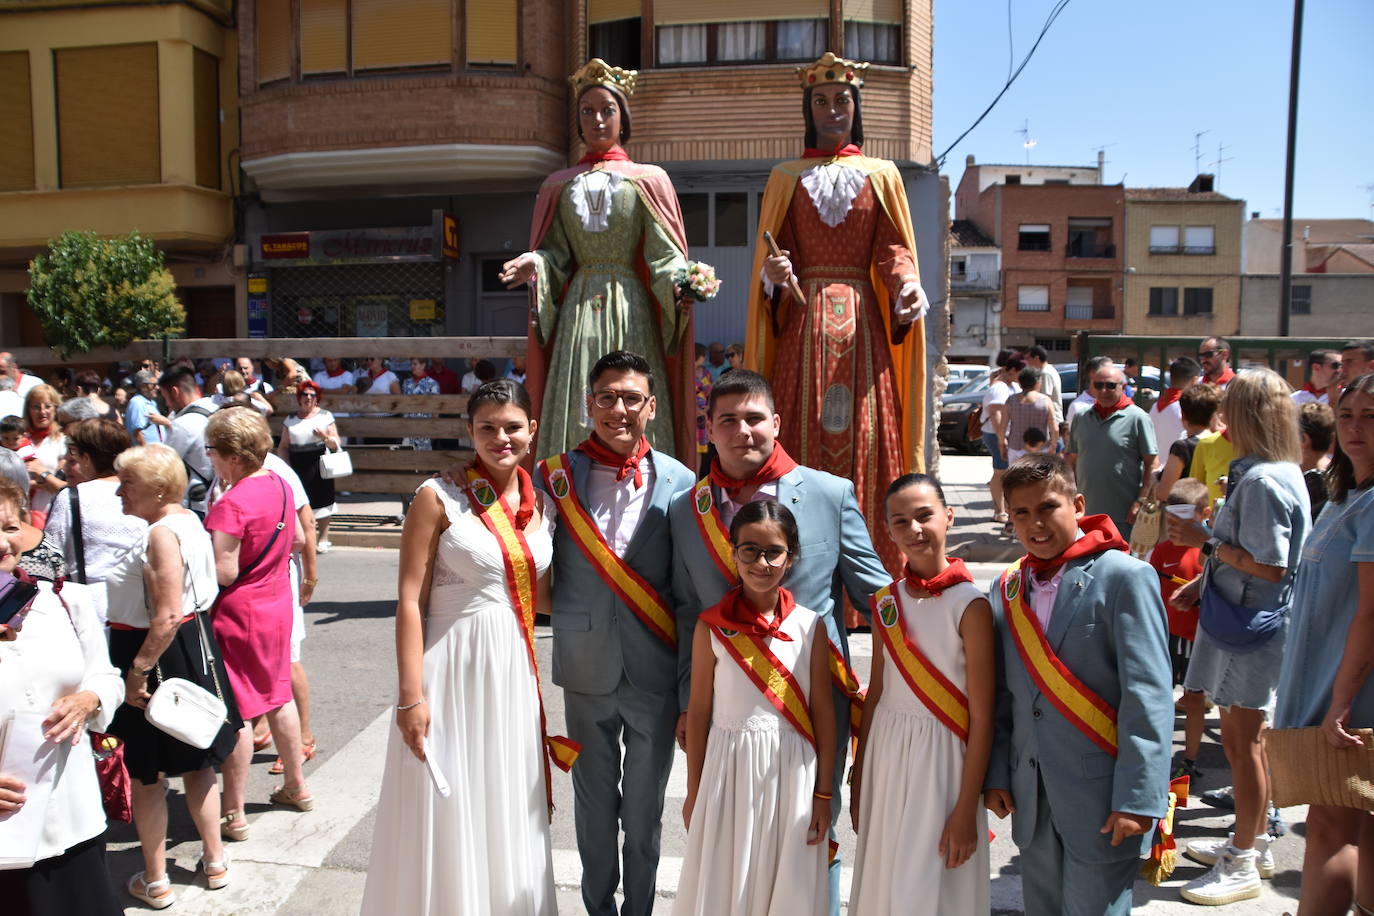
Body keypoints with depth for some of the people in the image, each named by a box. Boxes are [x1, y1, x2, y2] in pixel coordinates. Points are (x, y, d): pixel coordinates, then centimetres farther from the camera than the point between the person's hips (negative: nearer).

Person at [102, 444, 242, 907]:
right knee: (196, 759, 19)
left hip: (159, 653, -9)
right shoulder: (188, 519, 6)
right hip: (193, 644, 9)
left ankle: (154, 881, 20)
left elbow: (167, 617, -27)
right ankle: (214, 860, 31)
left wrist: (137, 670, -21)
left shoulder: (162, 534, -23)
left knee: (145, 770, 7)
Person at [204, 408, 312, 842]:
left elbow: (224, 572, -25)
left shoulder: (231, 504, -24)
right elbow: (298, 539, 12)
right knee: (278, 697, 20)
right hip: (277, 603, 8)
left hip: (239, 614, -8)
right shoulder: (280, 485, 0)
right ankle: (297, 786, 33)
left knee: (236, 713, 2)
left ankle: (233, 814, 13)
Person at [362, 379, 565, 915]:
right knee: (448, 815, 9)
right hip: (452, 668, -4)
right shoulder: (439, 496, -11)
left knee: (505, 812, 18)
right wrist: (411, 695, -15)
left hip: (513, 672, 5)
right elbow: (410, 600, -12)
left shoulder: (543, 504, 5)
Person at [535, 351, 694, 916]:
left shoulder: (679, 482, -5)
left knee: (646, 807, 14)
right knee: (593, 803, 17)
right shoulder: (555, 476, -4)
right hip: (586, 668, 1)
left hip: (655, 673, -1)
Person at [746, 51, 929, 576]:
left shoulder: (881, 175, 14)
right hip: (803, 324, 0)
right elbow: (774, 252, 9)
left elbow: (894, 250, 5)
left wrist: (907, 287, -16)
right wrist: (775, 272, -14)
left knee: (866, 439, -5)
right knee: (802, 437, -6)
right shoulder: (786, 177, 15)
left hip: (861, 326, 0)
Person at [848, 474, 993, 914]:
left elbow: (981, 719, -13)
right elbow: (875, 696, 7)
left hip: (940, 756, -5)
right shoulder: (887, 601, 2)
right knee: (883, 881, 16)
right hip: (886, 754, 5)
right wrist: (859, 784, 11)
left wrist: (966, 810, -12)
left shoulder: (970, 605, -14)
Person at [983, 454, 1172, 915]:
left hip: (1101, 798, -5)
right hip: (1032, 799, 5)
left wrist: (1139, 798, -18)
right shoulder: (1008, 589, 6)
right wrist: (995, 774, 4)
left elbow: (1148, 697, -15)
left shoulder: (1124, 577, -11)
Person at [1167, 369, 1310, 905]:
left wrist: (1205, 541, -17)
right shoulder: (1266, 473, 10)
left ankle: (1243, 865, 15)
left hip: (1255, 625, -10)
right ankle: (1253, 841, 35)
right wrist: (1204, 581, 14)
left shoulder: (1263, 481, -23)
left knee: (1242, 740, 1)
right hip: (1244, 618, 10)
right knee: (1241, 737, 20)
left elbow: (1267, 566, -25)